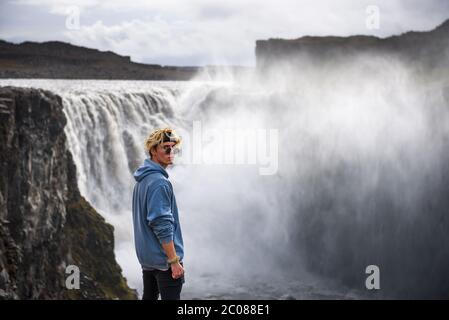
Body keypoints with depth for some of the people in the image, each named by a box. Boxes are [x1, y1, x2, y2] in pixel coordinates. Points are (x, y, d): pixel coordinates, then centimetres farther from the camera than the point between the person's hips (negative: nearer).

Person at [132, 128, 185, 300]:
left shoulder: (142, 180, 11)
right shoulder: (159, 182, -18)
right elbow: (162, 225, -23)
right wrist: (174, 261, -20)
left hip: (146, 257, 10)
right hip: (164, 259, -10)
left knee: (149, 297, 15)